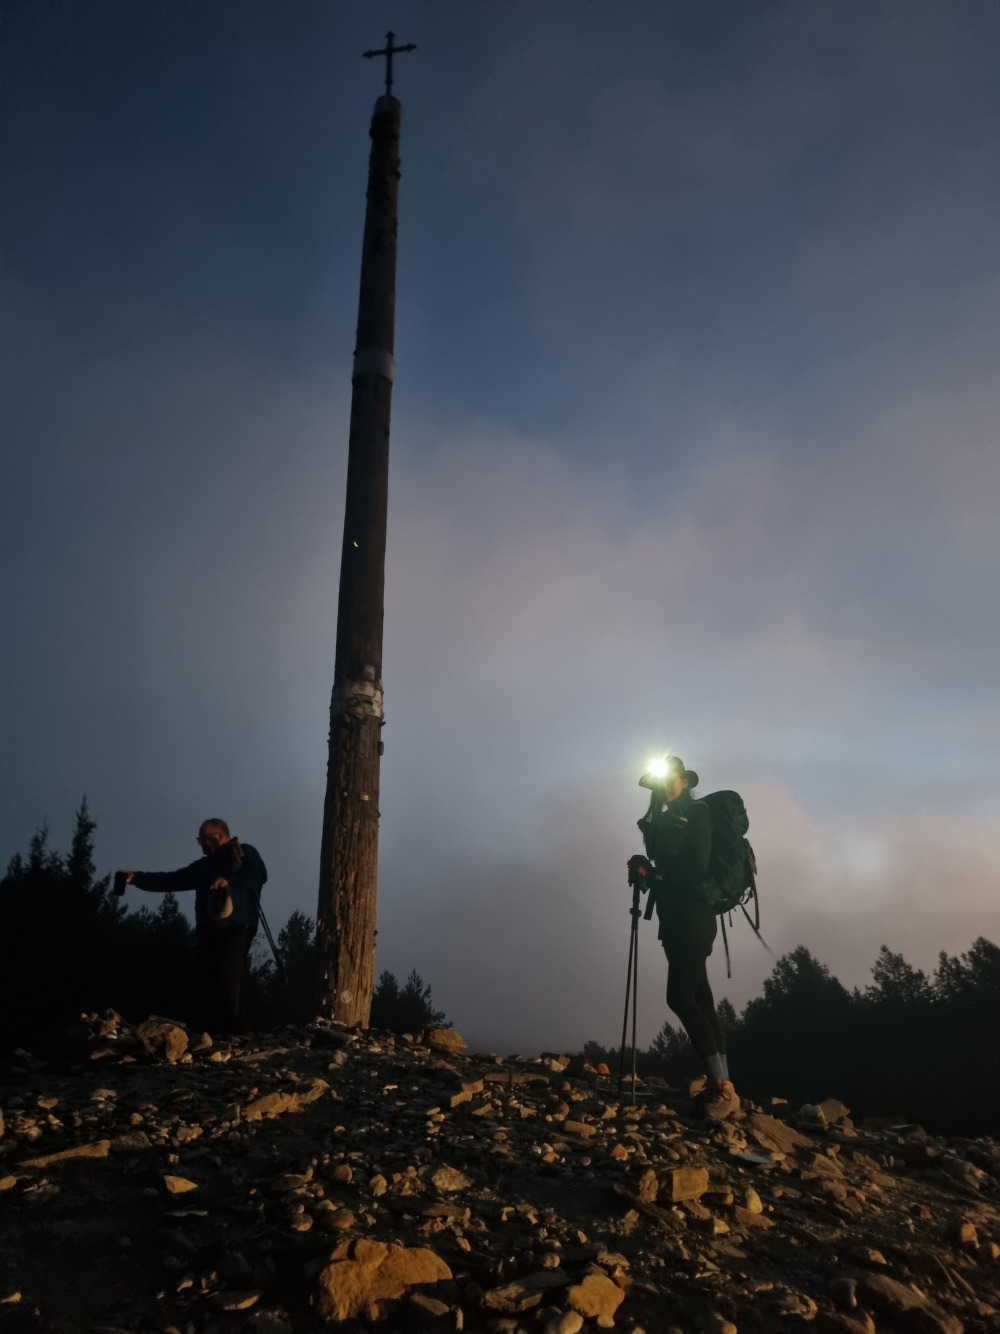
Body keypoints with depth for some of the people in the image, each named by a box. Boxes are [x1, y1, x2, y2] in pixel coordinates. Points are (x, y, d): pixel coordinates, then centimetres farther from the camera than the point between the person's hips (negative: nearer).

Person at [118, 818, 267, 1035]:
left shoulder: (245, 853, 8)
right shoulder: (204, 866, 27)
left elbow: (259, 874, -10)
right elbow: (171, 880, 22)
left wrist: (230, 881, -22)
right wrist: (137, 878, 12)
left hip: (237, 928, -7)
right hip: (208, 930, 7)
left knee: (227, 976, -20)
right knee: (206, 981, -2)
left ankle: (230, 1033, -21)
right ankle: (209, 1033, -2)